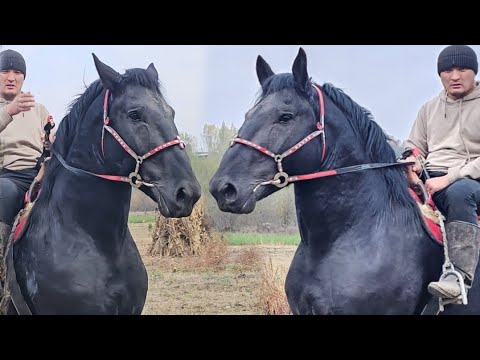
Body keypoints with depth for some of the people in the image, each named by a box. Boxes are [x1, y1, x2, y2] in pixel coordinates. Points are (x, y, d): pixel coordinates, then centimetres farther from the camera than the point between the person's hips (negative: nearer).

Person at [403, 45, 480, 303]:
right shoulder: (429, 108, 17)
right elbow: (414, 147, 23)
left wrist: (449, 178, -21)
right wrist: (412, 163, -2)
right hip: (430, 180, 6)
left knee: (458, 192, -41)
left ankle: (459, 277, -48)